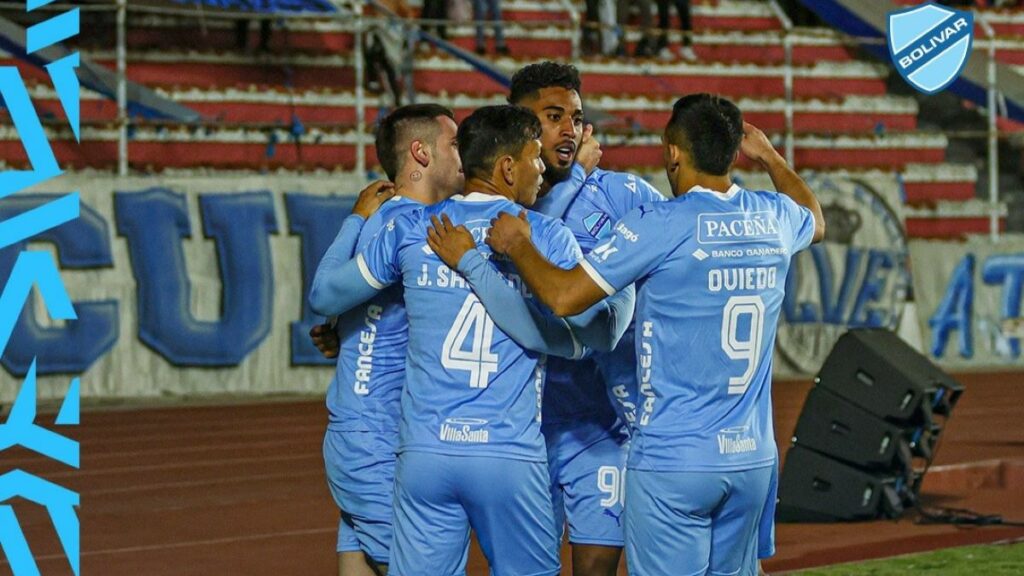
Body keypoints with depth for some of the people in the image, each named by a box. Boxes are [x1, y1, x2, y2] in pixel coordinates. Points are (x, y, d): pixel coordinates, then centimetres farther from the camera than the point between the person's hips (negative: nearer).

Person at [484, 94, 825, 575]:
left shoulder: (659, 227, -12)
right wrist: (769, 158, 46)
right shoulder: (775, 219, 7)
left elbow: (563, 296, -14)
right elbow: (816, 222, 34)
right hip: (753, 459, 6)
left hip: (672, 461, -6)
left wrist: (517, 246, 3)